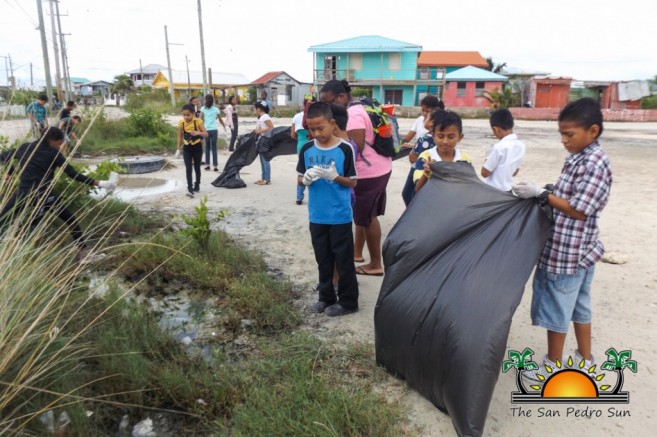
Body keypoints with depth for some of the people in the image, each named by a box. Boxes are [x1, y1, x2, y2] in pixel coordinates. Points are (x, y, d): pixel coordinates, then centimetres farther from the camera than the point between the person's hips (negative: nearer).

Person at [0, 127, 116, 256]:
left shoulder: (24, 148, 7)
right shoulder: (54, 154, -5)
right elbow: (73, 174, -10)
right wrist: (98, 183, -10)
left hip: (23, 195, 3)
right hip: (44, 196, -3)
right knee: (71, 221, 8)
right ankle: (83, 251, 4)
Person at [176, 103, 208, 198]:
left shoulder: (198, 121, -13)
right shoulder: (181, 123, -5)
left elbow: (206, 134, -18)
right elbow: (180, 136, 4)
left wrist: (198, 133, -38)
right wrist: (178, 149, 3)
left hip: (197, 147, -1)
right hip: (186, 148, 1)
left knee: (197, 168, 11)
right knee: (188, 169, -8)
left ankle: (197, 186, 29)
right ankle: (190, 189, -11)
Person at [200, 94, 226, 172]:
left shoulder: (203, 109, 4)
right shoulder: (216, 109, 6)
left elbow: (201, 119, -4)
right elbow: (220, 120, 17)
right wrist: (224, 126, 34)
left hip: (206, 130, 0)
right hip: (214, 130, 0)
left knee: (207, 147, 13)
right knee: (214, 148, 2)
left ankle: (207, 164, 12)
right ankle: (215, 165, -1)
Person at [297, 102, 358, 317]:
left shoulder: (345, 149, -11)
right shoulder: (307, 149, 1)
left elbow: (353, 182, -7)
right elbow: (300, 178, 8)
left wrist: (334, 176, -23)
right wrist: (307, 178, -15)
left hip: (340, 216, -4)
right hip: (316, 216, 4)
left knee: (343, 260, 6)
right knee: (323, 259, 15)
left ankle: (348, 301, 20)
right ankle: (326, 297, 30)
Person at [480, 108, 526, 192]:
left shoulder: (498, 147, -22)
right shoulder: (521, 145, 2)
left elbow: (485, 172, -15)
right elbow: (515, 172, 13)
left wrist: (487, 159, 0)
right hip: (508, 190, 7)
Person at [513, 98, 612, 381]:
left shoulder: (595, 163, -20)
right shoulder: (578, 158, 8)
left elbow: (579, 210, -22)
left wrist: (542, 194, -19)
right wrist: (544, 193, 1)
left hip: (569, 251, -9)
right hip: (576, 250, 9)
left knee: (556, 308, 4)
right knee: (577, 305, 20)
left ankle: (552, 367, 21)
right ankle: (585, 360, 36)